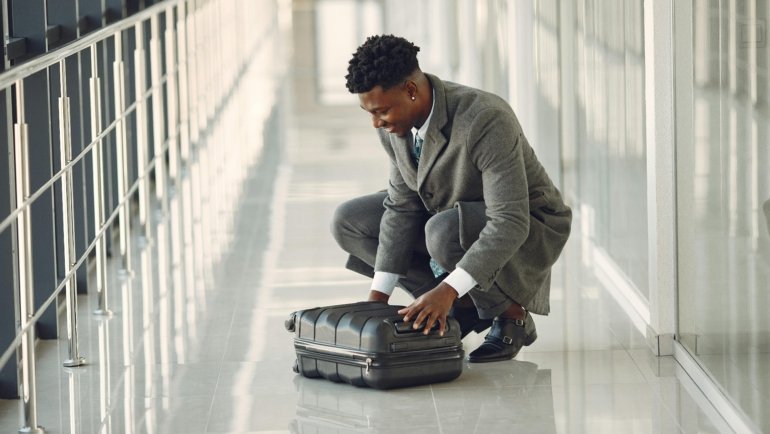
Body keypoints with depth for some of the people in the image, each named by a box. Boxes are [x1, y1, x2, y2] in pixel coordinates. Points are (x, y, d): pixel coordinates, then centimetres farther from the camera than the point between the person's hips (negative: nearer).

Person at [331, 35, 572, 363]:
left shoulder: (486, 120, -35)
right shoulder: (394, 122, -12)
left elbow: (510, 224, -38)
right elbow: (402, 207, -6)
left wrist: (448, 289, -46)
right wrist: (379, 294, -14)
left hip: (525, 232, -8)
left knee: (445, 233, -38)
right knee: (348, 222, -3)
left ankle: (513, 315, -9)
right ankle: (464, 308, 0)